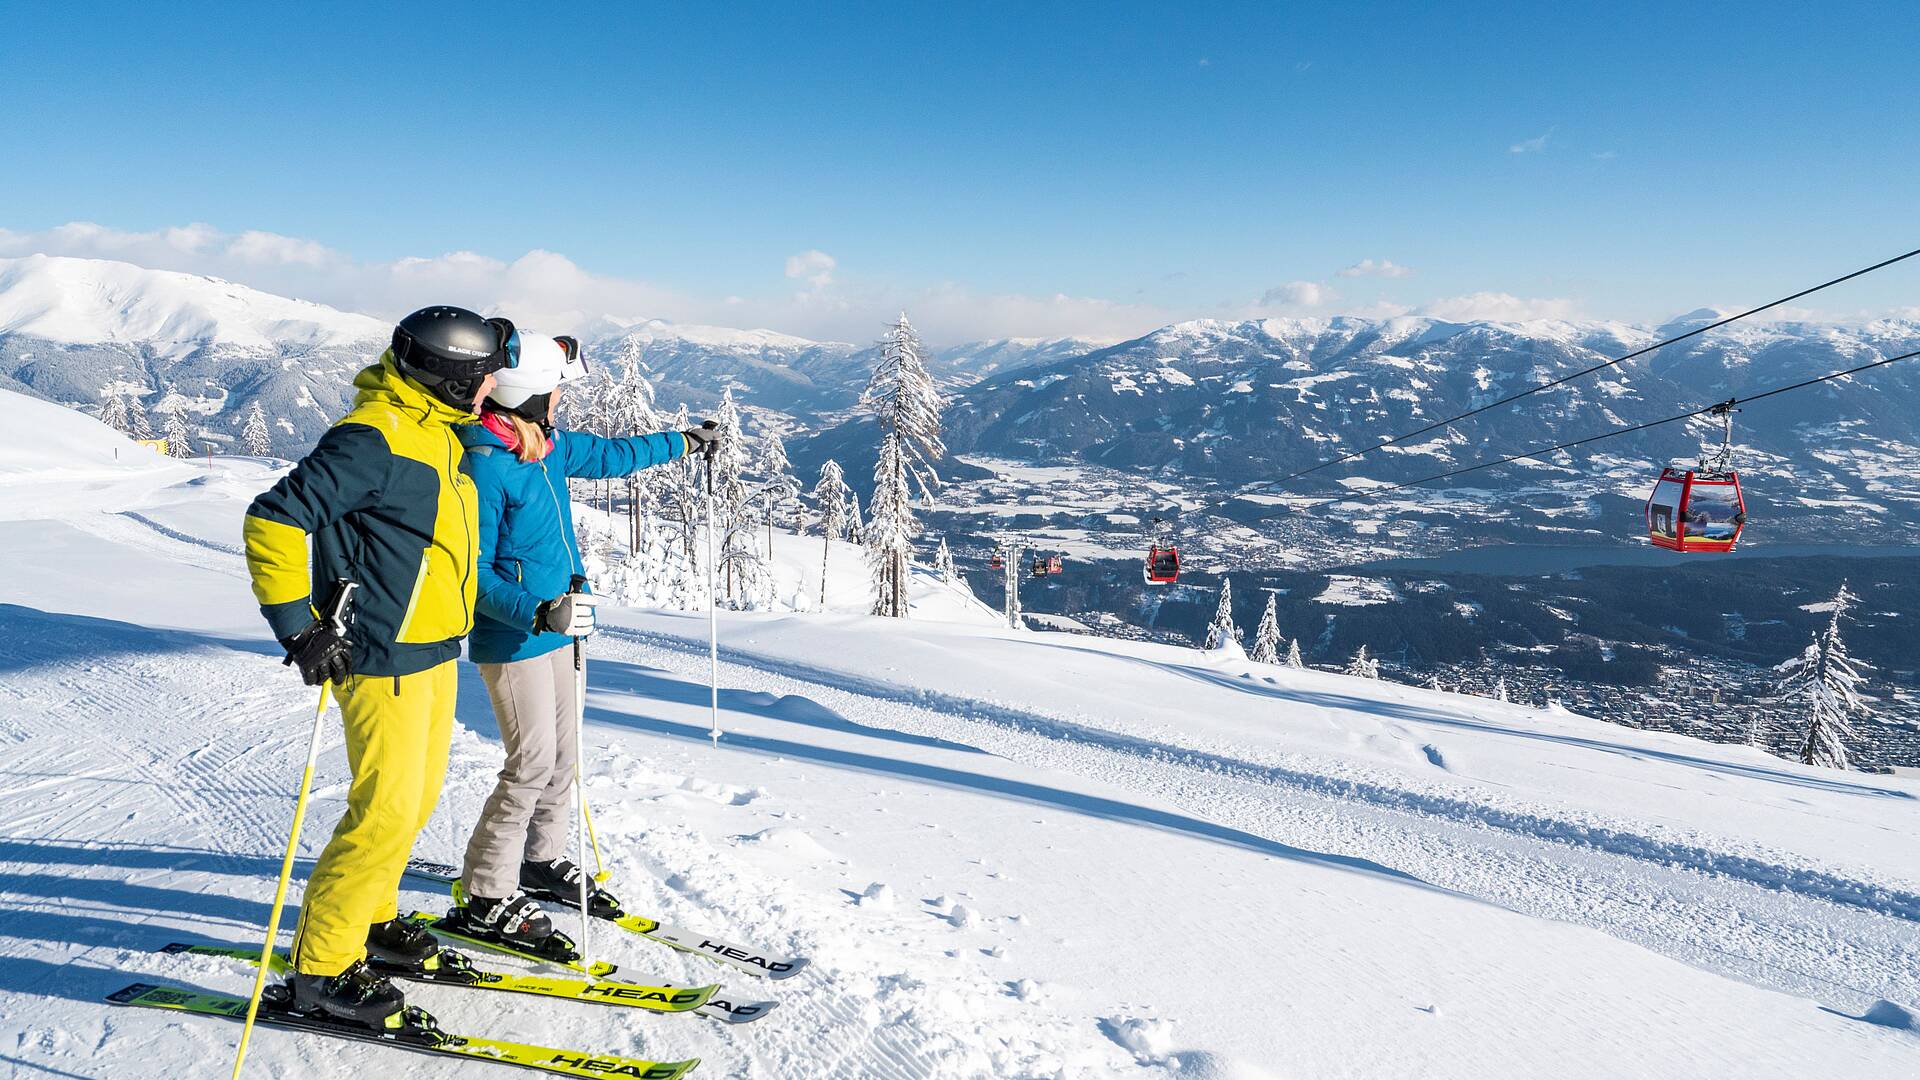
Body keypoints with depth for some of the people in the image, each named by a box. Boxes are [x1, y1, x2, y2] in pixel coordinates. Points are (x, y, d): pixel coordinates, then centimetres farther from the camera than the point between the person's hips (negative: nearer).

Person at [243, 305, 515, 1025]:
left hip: (432, 652, 9)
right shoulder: (374, 438, -20)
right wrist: (298, 627, -25)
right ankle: (321, 969, 10)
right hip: (385, 661, -9)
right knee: (387, 812, -5)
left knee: (417, 796, 18)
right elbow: (273, 520, -23)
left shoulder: (436, 431, 10)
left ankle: (369, 918, 36)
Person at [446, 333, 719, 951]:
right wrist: (536, 612, -32)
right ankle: (483, 900, 5)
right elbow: (473, 574, -19)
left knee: (561, 754, 15)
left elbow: (607, 455, 26)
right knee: (533, 763, -8)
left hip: (556, 630, 9)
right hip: (512, 639, -9)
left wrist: (682, 444, 35)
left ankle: (542, 861, 33)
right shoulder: (484, 464, -19)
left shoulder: (549, 446, 7)